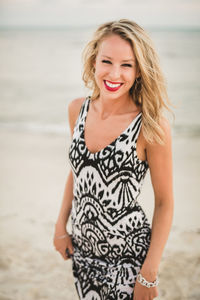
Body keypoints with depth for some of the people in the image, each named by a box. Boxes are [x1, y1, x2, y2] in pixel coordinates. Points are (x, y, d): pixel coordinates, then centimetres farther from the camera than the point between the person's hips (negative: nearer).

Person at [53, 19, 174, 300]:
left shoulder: (151, 126, -19)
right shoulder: (78, 109, -3)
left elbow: (165, 203, -12)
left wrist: (149, 274, -12)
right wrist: (61, 226, 8)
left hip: (128, 256, -5)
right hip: (82, 248, 5)